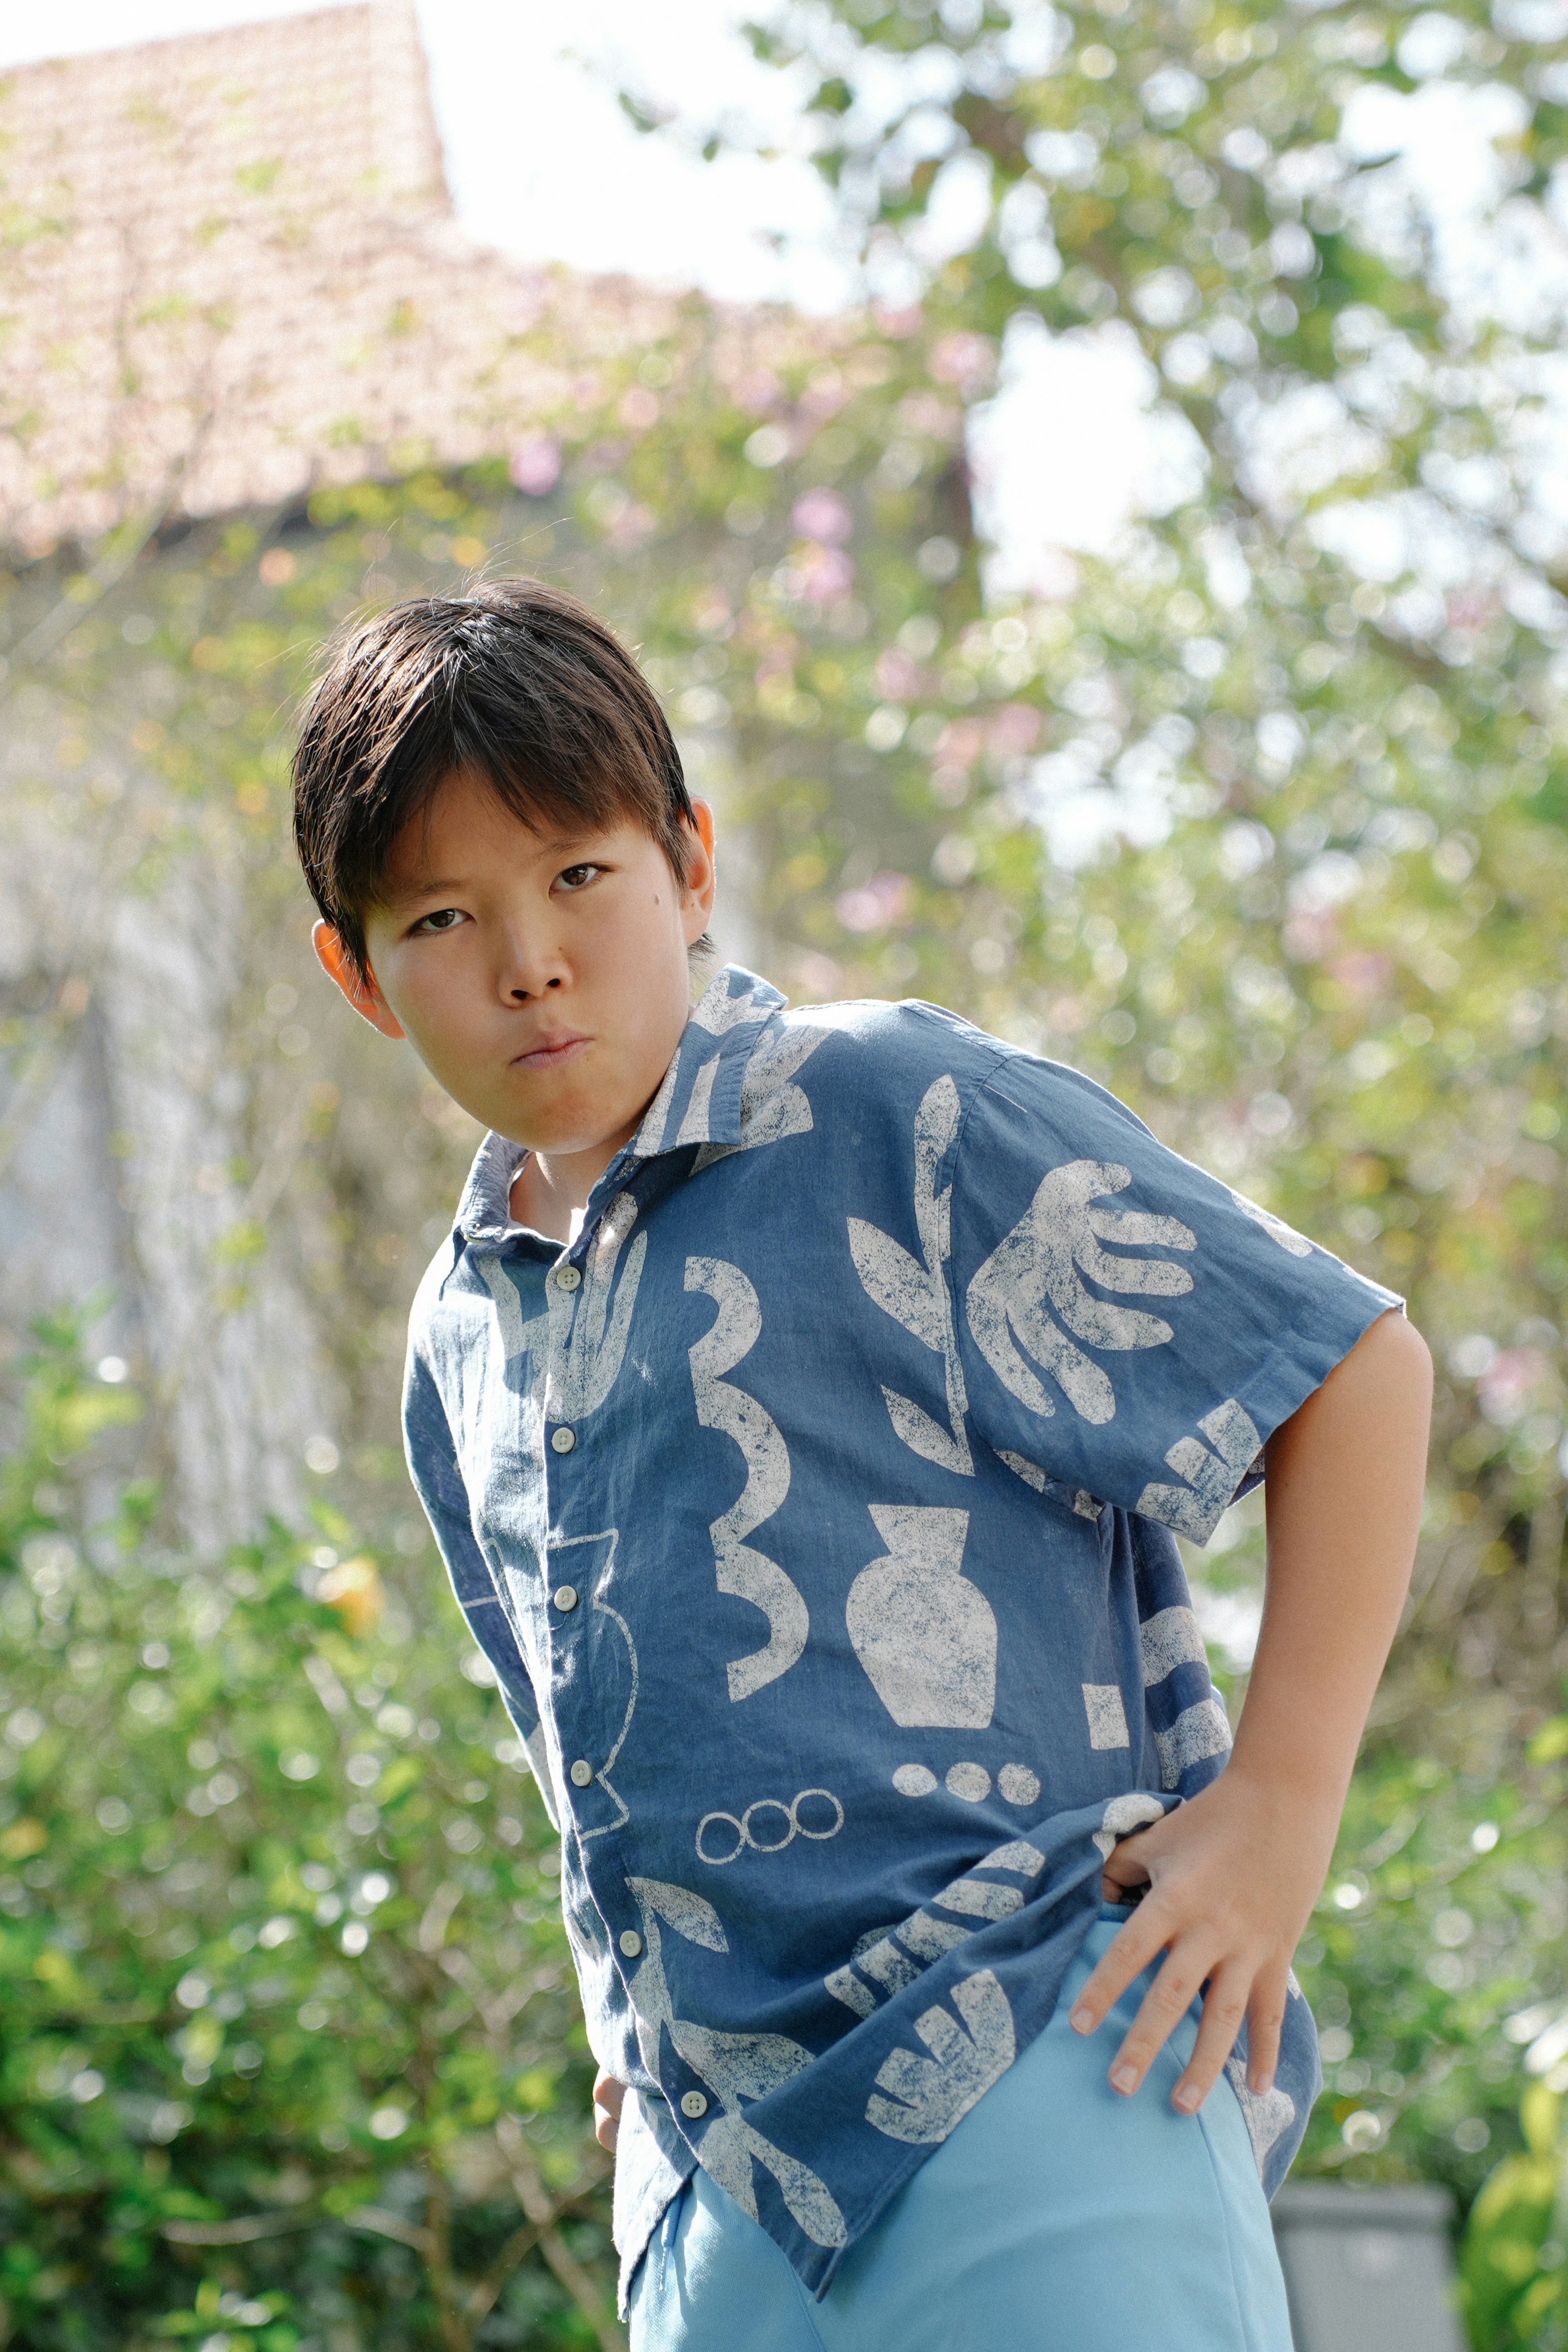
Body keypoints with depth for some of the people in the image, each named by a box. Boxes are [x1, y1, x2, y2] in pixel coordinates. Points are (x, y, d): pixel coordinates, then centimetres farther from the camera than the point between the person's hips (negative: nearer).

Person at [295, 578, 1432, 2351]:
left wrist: (1278, 1806, -10)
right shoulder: (461, 1343, 16)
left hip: (1036, 2085, -6)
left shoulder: (902, 1120, -5)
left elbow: (1353, 1368, -5)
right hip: (717, 2176, 7)